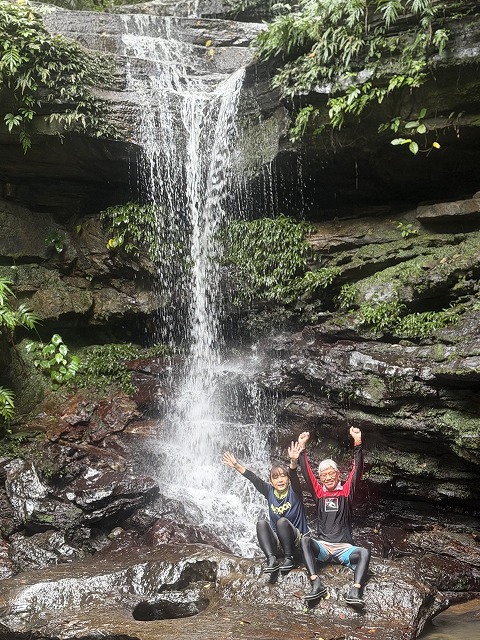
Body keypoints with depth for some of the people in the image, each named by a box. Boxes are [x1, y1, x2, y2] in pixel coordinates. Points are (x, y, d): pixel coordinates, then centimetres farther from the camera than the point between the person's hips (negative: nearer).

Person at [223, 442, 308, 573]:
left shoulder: (293, 491, -6)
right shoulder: (270, 491, 6)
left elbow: (294, 476, -26)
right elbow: (253, 478, -4)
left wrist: (293, 462, -47)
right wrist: (236, 465, -15)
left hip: (297, 541, -4)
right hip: (277, 545, 4)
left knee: (282, 522, -30)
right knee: (261, 523, -22)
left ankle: (289, 558, -22)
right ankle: (272, 559, -34)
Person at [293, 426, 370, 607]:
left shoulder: (346, 491, 9)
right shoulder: (319, 493, 14)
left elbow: (357, 469, -2)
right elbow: (306, 472, 7)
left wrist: (357, 443, -13)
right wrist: (302, 448, 0)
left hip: (344, 547, -1)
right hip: (323, 546, 1)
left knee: (364, 553, -30)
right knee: (305, 540, -30)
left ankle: (355, 592, -45)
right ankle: (317, 585, -42)